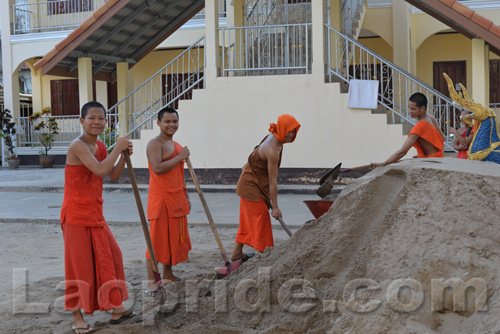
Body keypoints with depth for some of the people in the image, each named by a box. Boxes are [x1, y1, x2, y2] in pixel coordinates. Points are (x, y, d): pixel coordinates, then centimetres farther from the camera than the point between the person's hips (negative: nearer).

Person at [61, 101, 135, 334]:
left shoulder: (100, 147, 10)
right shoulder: (78, 146, -17)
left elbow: (114, 176, 13)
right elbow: (100, 170, -29)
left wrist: (124, 155, -1)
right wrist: (117, 149, -17)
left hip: (95, 214, 8)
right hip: (76, 215, -8)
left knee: (110, 257, 12)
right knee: (80, 264, -2)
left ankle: (115, 309, 25)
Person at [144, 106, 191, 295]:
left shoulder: (177, 146, 17)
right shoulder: (155, 144, -10)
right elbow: (157, 168, -26)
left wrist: (186, 198, 22)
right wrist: (180, 157, -18)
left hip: (177, 200, 9)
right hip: (160, 200, -9)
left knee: (174, 238, 14)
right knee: (156, 240, -5)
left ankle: (168, 275, 26)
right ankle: (152, 281, 0)